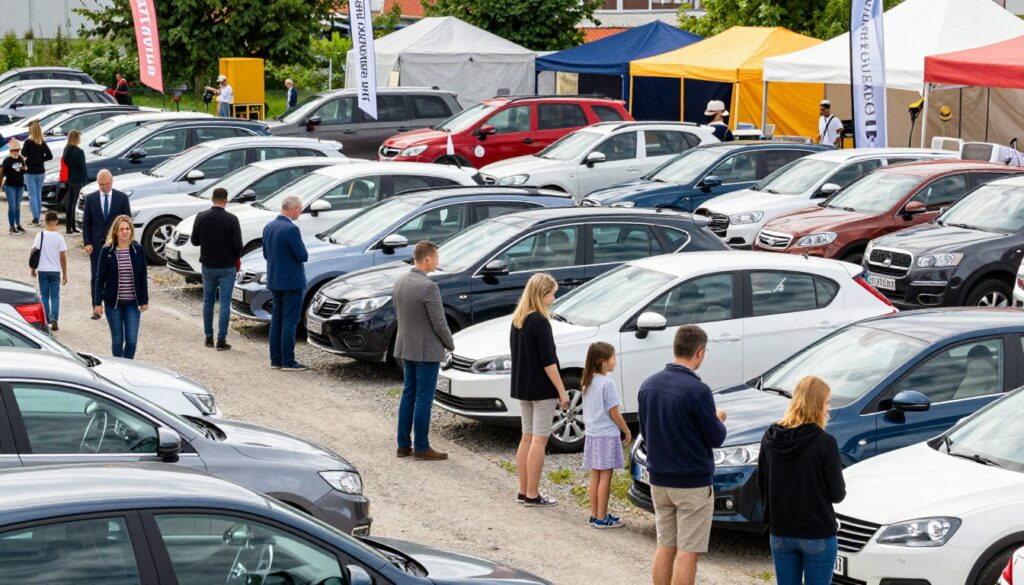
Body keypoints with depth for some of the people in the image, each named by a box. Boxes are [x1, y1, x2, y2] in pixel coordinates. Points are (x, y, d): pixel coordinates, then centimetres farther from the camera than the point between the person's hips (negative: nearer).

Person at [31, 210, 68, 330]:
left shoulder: (40, 235, -6)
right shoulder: (59, 237, -8)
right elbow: (63, 258, -6)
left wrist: (33, 269, 10)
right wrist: (65, 274, 2)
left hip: (42, 270, 1)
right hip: (55, 271, -1)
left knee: (44, 296, 11)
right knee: (55, 297, 6)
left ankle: (46, 321, 10)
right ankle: (54, 320, -8)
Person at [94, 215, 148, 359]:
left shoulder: (138, 250, 0)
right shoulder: (107, 251, -4)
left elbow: (143, 277, 6)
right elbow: (100, 278, -2)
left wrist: (144, 300, 4)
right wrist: (97, 302, -6)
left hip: (132, 303, 1)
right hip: (113, 303, -1)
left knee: (132, 340, -4)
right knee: (117, 340, 5)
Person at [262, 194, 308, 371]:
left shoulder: (269, 227, 6)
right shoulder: (291, 229, -20)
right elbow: (303, 256, -17)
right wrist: (301, 247, 2)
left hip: (274, 280, 8)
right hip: (291, 281, -8)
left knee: (277, 319, 13)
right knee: (290, 321, -3)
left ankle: (275, 359, 16)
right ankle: (288, 361, -2)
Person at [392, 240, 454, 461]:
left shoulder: (399, 282, 3)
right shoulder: (428, 287, -22)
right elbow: (439, 323, -18)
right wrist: (450, 344, -2)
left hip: (406, 347, 8)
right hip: (427, 350, -8)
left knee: (408, 395, 15)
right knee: (423, 398, 0)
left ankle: (404, 445, 18)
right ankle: (421, 447, 6)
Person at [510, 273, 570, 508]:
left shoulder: (517, 320, 7)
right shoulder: (540, 322, -18)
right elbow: (548, 361, -19)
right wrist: (562, 391, -14)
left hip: (522, 387, 8)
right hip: (542, 389, -8)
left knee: (527, 437, 14)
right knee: (539, 440, -2)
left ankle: (524, 491, 18)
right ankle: (532, 495, 0)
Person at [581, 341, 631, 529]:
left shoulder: (587, 383, 7)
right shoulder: (607, 383, -16)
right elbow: (614, 413, -14)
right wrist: (627, 432, -5)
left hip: (592, 435, 8)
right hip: (607, 436, -8)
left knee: (595, 476, 12)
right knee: (605, 477, -2)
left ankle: (595, 515, 16)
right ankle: (602, 518, 0)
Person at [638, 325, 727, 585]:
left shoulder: (648, 385, 2)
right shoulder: (697, 390, -20)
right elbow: (715, 438, -12)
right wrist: (719, 419, 10)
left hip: (659, 480, 7)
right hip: (692, 484, -7)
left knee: (665, 547, 14)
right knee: (687, 552, -1)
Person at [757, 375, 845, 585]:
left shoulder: (770, 438, 0)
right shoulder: (824, 442, -16)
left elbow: (762, 485, 7)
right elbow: (837, 494, -10)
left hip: (780, 534, 5)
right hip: (817, 534, -5)